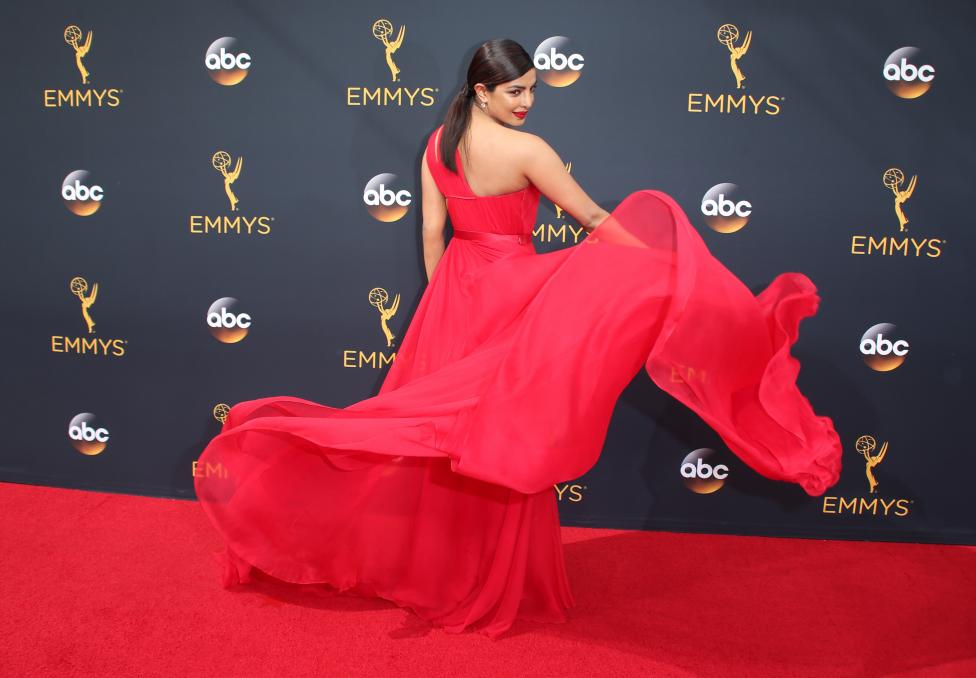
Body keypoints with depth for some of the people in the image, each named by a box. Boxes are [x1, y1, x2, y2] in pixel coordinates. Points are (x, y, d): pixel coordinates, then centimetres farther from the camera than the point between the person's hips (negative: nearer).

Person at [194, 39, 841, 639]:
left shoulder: (438, 143, 4)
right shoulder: (526, 150, -15)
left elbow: (432, 231, 6)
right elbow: (594, 220, -12)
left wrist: (442, 299, 15)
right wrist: (671, 265, -4)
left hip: (456, 288, 7)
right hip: (510, 291, -6)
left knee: (444, 418, 15)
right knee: (503, 434, 5)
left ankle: (430, 563, 29)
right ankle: (493, 581, 21)